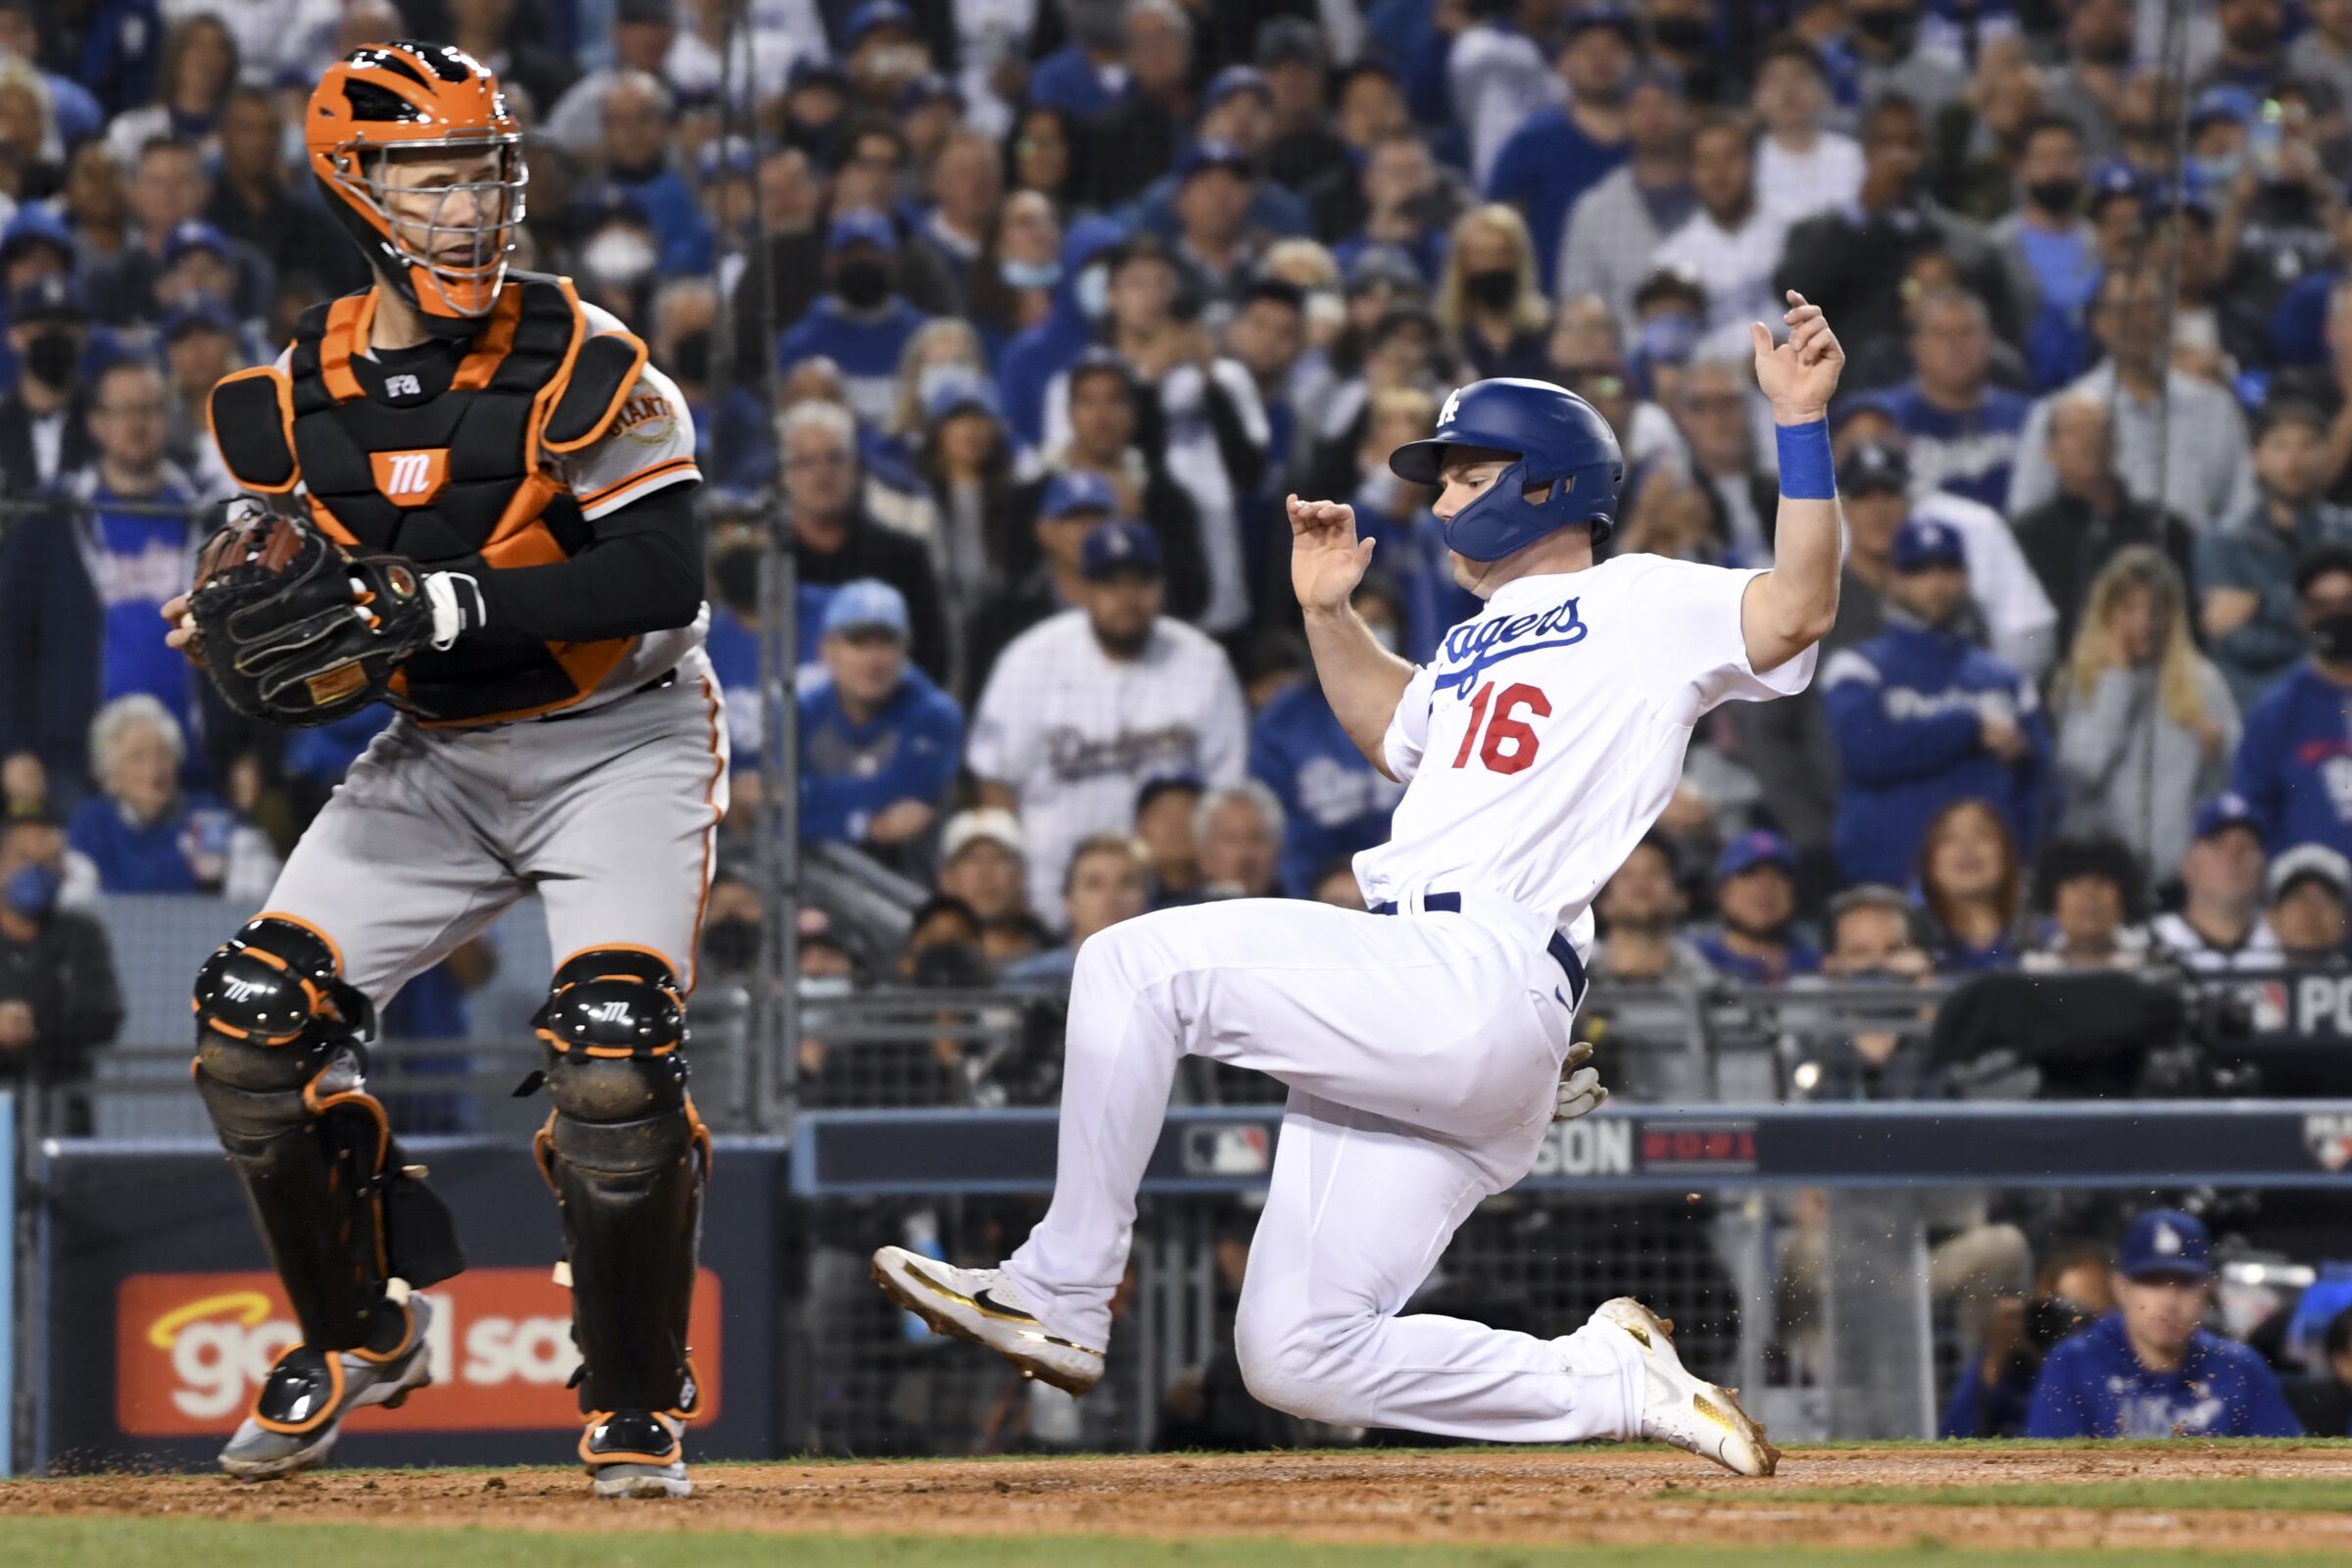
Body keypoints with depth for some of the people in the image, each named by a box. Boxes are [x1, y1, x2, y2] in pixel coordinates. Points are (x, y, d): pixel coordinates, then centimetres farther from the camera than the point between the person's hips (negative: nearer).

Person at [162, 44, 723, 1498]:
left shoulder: (575, 364, -19)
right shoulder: (298, 393, -4)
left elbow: (666, 578, -26)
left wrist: (450, 604, -33)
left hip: (618, 743, -5)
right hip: (435, 757, 5)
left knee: (613, 1051, -23)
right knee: (256, 1022, -6)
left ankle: (640, 1407, -4)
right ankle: (363, 1332, 17)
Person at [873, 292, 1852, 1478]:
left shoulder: (1637, 603, 3)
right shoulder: (1478, 643, 30)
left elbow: (1794, 613, -13)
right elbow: (1395, 730, 49)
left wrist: (1801, 423, -19)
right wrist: (1329, 611, 35)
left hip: (1479, 986, -10)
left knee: (1140, 965, -18)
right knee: (1296, 1363, 3)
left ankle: (1061, 1293, -13)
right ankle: (1613, 1382, 7)